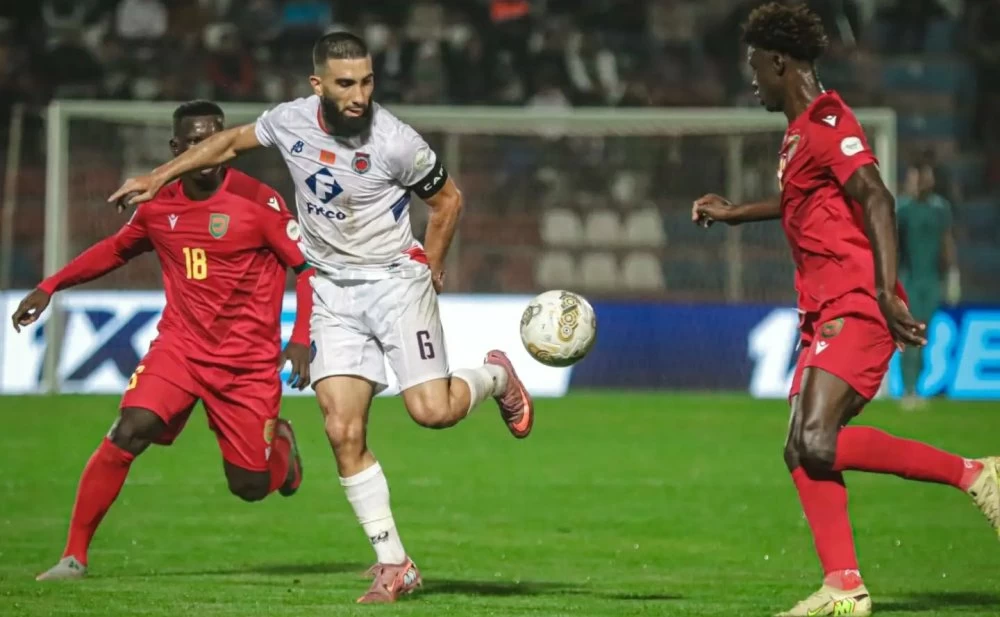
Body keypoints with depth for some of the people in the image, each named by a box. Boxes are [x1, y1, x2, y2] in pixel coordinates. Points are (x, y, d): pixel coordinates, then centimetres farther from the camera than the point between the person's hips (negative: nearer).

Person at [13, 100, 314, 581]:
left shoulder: (258, 202, -11)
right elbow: (115, 250, 21)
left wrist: (301, 339, -18)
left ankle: (279, 439, 39)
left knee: (251, 487, 0)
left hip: (248, 360, -2)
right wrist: (49, 287, 16)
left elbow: (308, 266, -8)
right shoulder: (159, 206, 2)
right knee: (130, 429, -23)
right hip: (179, 345, 2)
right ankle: (74, 555, -16)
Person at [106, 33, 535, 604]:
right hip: (333, 292, 3)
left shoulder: (397, 143, -17)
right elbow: (232, 142, 15)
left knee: (432, 410, -18)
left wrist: (431, 267, 0)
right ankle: (394, 566, 0)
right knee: (344, 433, -8)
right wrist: (158, 178, 16)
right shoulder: (291, 121, -5)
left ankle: (495, 376, 18)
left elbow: (448, 198, 0)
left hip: (395, 279, -3)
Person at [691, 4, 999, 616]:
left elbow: (876, 199, -22)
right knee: (803, 450, 2)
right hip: (827, 313, 10)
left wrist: (886, 293, -32)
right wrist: (735, 213, 48)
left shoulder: (825, 123, -11)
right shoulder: (803, 130, 20)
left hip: (855, 309, -10)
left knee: (818, 442, -23)